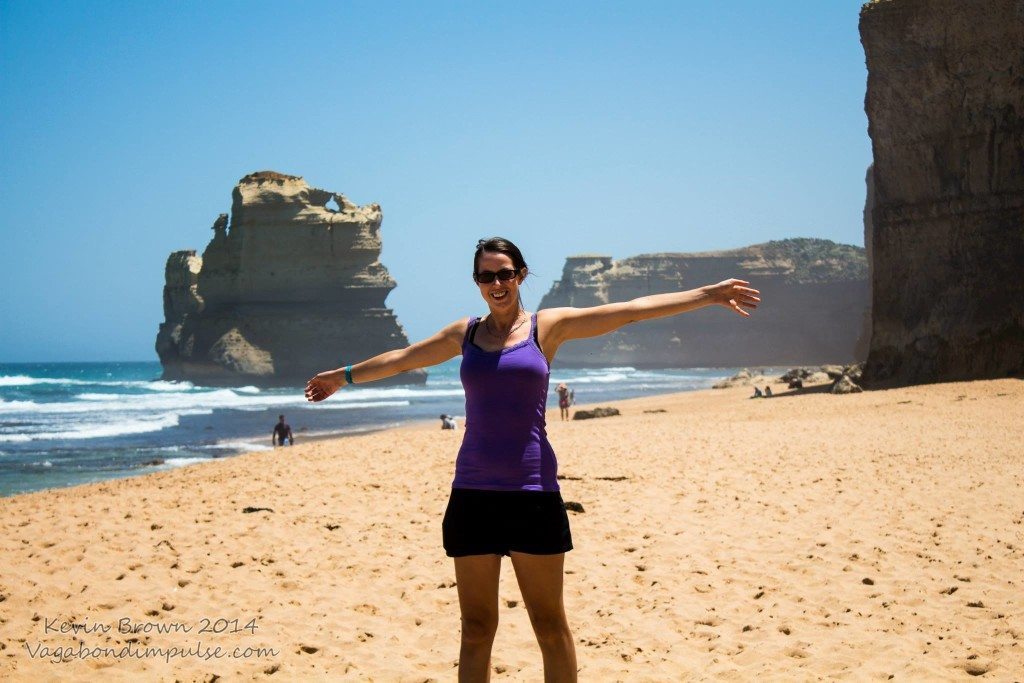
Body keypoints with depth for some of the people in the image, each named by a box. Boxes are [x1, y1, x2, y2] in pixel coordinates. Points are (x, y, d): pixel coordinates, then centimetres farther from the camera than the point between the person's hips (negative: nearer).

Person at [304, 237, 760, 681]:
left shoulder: (548, 326, 4)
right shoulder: (465, 333, 12)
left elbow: (632, 310, 1)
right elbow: (403, 359, 27)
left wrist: (708, 294, -3)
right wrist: (344, 376, 40)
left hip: (533, 491, -2)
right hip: (473, 492, 3)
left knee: (550, 624, 2)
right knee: (476, 628, 6)